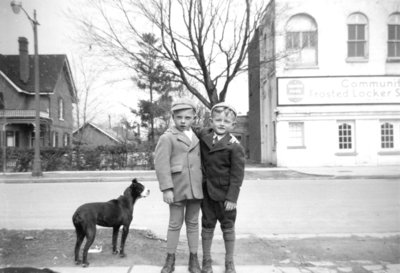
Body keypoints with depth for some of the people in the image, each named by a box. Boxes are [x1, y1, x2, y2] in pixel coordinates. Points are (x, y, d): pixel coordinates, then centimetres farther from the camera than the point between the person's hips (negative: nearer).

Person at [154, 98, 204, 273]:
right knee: (175, 224, 5)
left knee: (193, 223, 12)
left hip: (195, 188, 5)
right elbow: (161, 165, -13)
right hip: (177, 189, -4)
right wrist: (166, 189, -17)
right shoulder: (167, 137, -7)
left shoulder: (196, 137, 11)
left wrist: (203, 183, 13)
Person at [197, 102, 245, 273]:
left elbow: (237, 174, -14)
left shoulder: (235, 147, -15)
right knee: (207, 226, 14)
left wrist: (232, 197, -16)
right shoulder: (203, 135, -3)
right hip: (207, 191, 4)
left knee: (228, 227, 12)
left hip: (225, 194, -4)